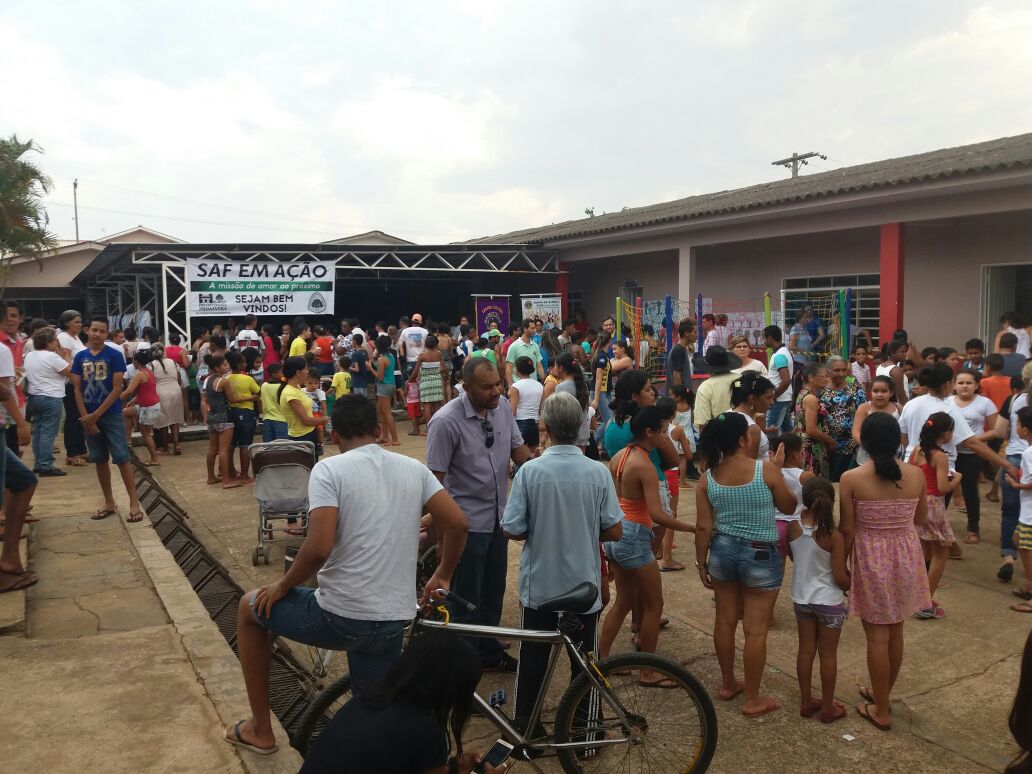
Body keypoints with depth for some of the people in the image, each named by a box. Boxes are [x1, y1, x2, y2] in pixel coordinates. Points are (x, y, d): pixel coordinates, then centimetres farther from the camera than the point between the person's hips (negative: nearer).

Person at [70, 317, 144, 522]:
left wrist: (96, 415, -13)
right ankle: (109, 503, 20)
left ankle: (134, 503, -1)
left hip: (111, 415, -4)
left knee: (121, 458, -6)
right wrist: (86, 418, -6)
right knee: (100, 460, 10)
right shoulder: (80, 357, 4)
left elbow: (117, 389, -11)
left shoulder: (115, 356, -7)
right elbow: (77, 390, 4)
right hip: (89, 416, 4)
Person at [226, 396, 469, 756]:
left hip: (338, 616, -4)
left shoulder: (329, 468, -9)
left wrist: (282, 586, -1)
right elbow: (457, 524, 4)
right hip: (392, 623, 4)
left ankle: (259, 729, 32)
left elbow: (319, 548, -19)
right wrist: (443, 575, 20)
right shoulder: (413, 467, 7)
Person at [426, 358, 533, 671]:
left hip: (498, 517, 7)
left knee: (493, 591, 22)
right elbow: (434, 478, -17)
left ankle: (490, 652, 40)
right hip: (467, 524, -7)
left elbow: (518, 448, 7)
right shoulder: (446, 422, -23)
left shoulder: (502, 406, -5)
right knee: (467, 599, 8)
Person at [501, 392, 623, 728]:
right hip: (585, 586, 0)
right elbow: (614, 531, -8)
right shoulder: (598, 472, -12)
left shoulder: (530, 471, -16)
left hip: (539, 584, 0)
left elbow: (512, 531, -12)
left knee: (532, 660, 17)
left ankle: (523, 725, 31)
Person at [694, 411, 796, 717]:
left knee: (725, 621, 17)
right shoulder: (766, 470, -16)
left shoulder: (707, 478, -6)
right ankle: (753, 700, 16)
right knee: (756, 629, 6)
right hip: (760, 555, -4)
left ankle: (727, 684, 33)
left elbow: (703, 527, -3)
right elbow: (789, 507, -1)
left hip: (723, 551, 4)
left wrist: (701, 561, 9)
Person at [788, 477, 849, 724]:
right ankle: (828, 708, 22)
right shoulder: (834, 536, -22)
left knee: (805, 650, 16)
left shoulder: (793, 528, -10)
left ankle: (806, 701, 27)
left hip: (801, 599, 4)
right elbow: (840, 578, -17)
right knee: (828, 654, 10)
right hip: (829, 602, -4)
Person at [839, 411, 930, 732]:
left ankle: (881, 711, 19)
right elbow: (920, 519, 8)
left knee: (877, 636, 8)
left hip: (871, 560, -4)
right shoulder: (916, 475, -6)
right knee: (895, 631, 19)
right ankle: (882, 695, 37)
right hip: (906, 557, 4)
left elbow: (847, 529, -12)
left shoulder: (851, 479, -16)